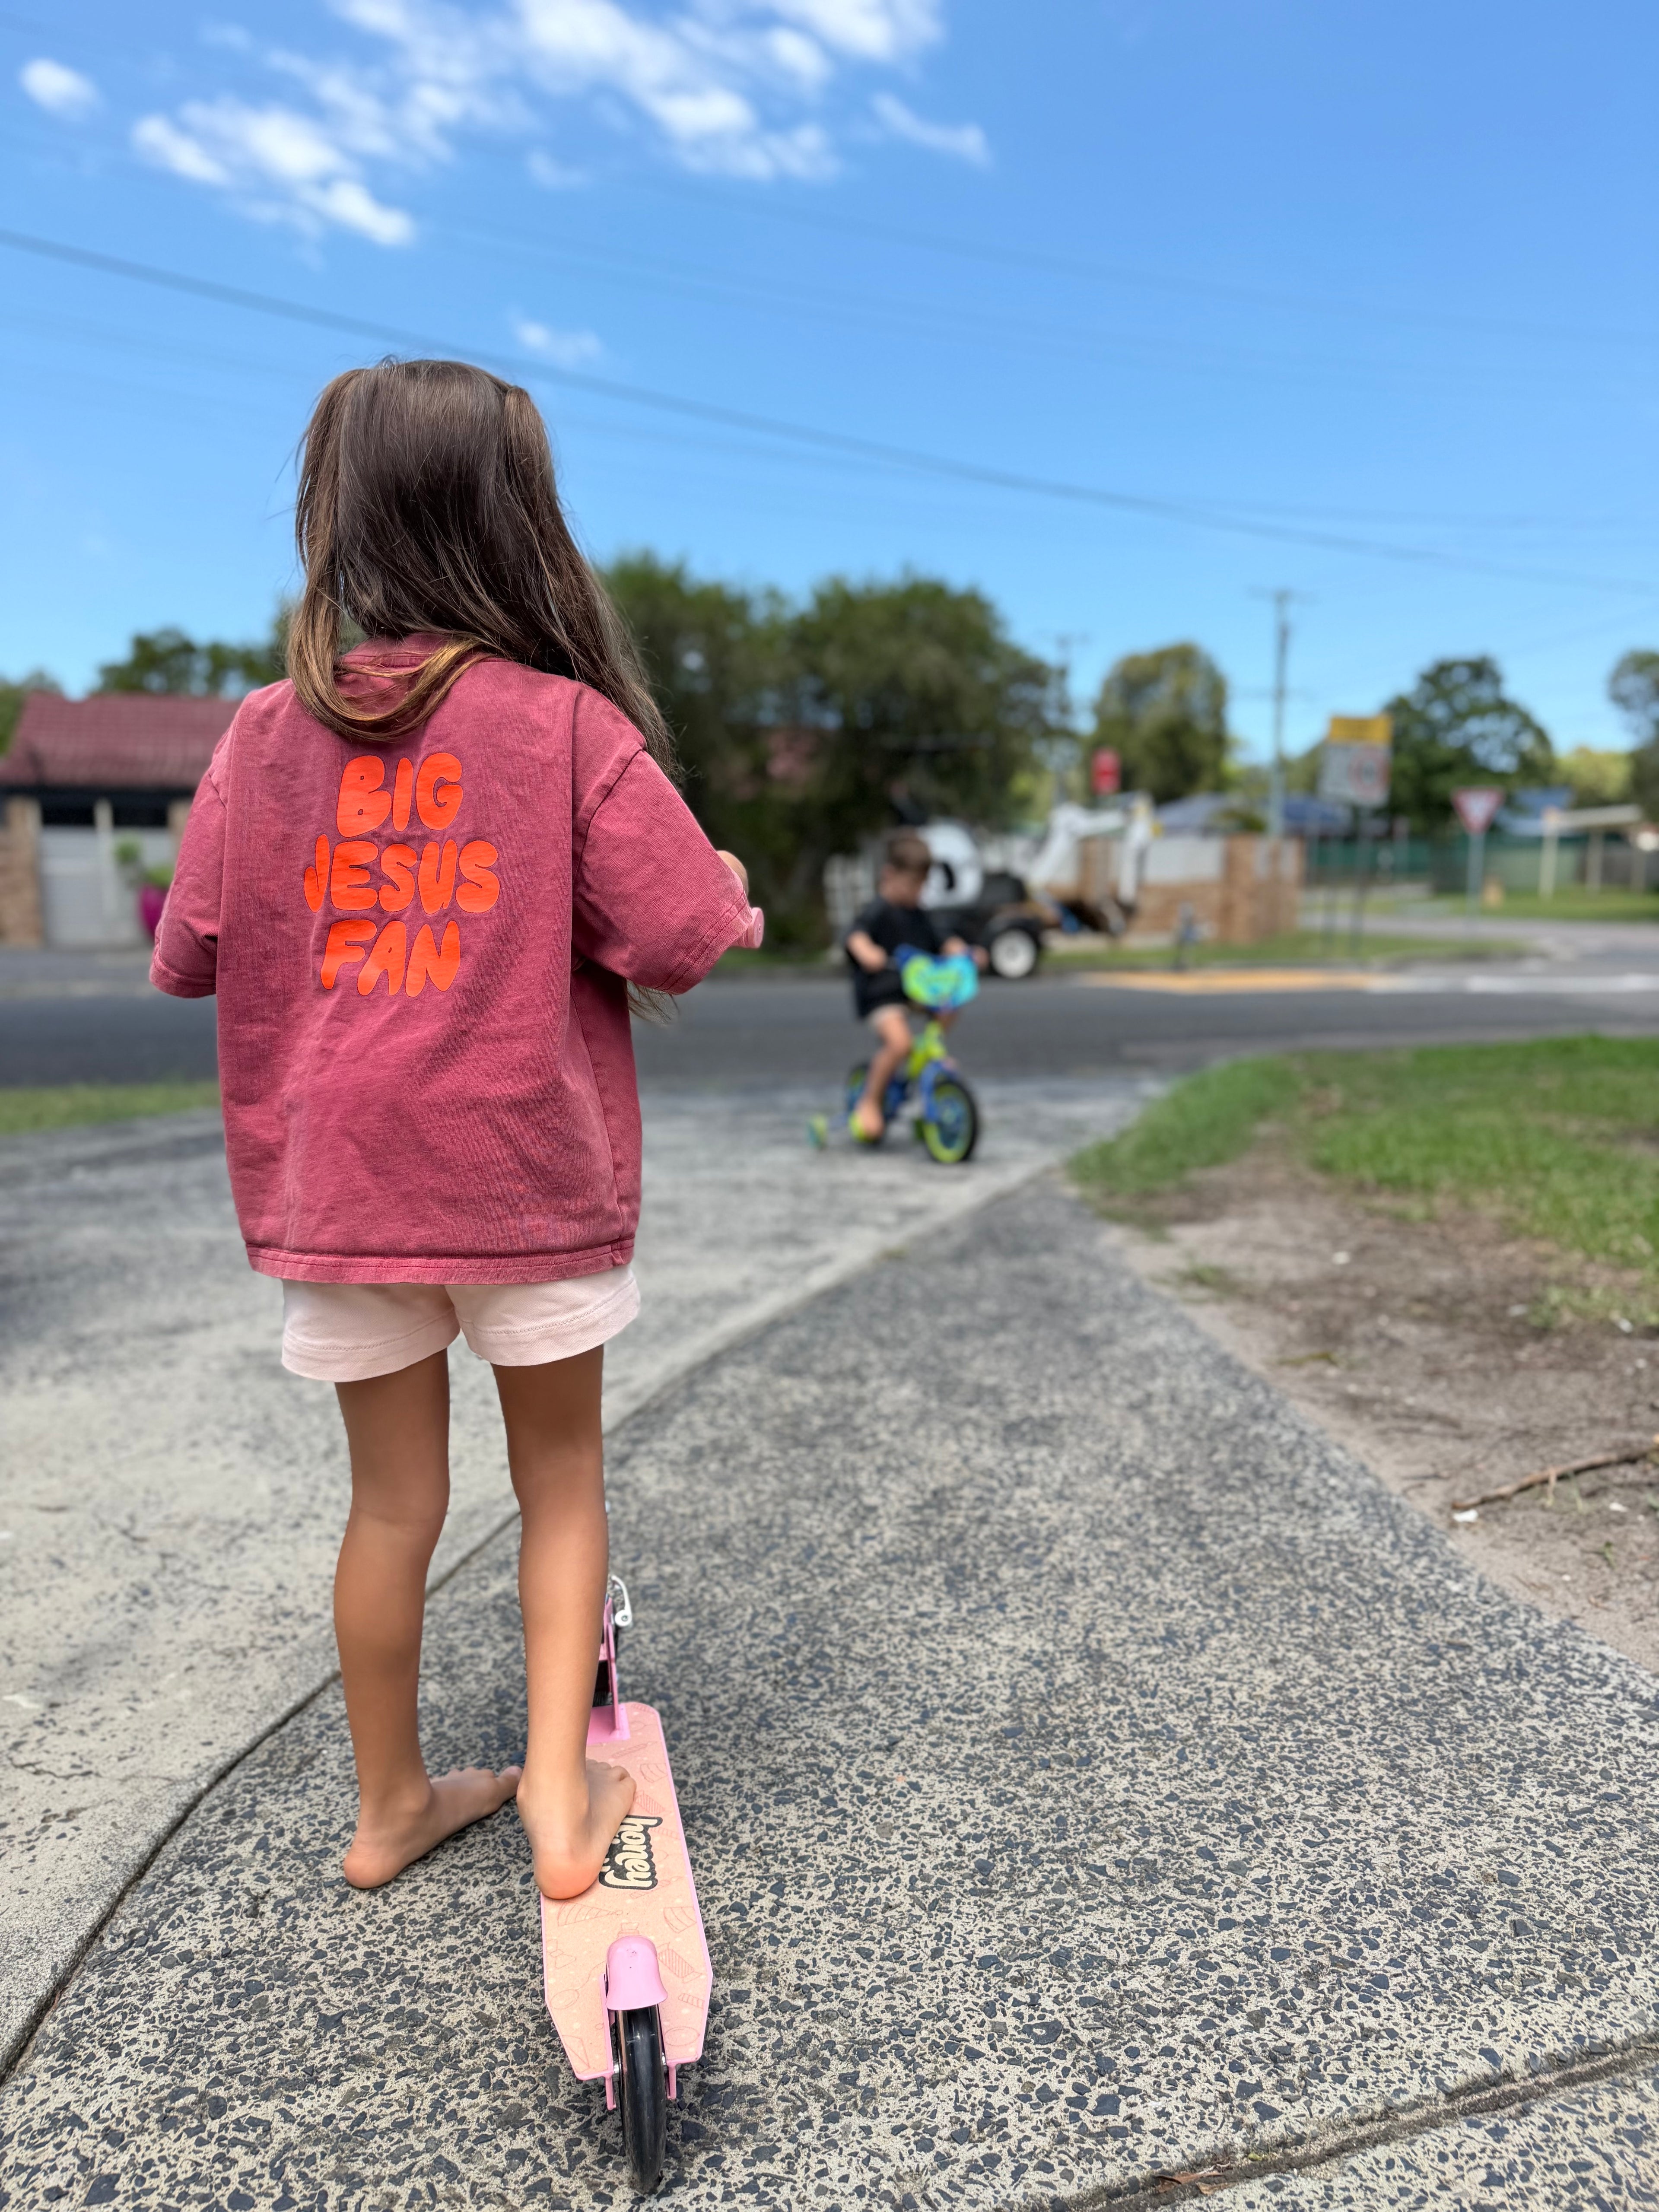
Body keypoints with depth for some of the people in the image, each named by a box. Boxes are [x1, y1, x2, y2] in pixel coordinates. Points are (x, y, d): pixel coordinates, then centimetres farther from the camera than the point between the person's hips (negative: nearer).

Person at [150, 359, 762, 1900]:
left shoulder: (266, 733, 0)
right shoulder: (572, 722, -10)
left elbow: (190, 952, 6)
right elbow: (681, 937, -13)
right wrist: (731, 897, 9)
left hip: (336, 1185, 3)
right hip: (533, 1180, -3)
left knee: (392, 1499, 17)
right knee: (560, 1479, 18)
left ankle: (392, 1804, 34)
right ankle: (560, 1793, 16)